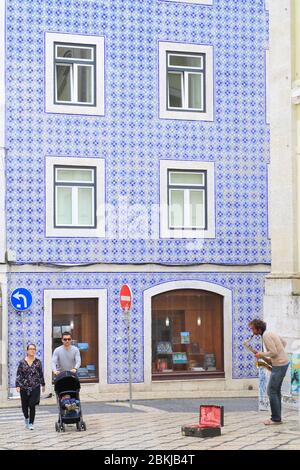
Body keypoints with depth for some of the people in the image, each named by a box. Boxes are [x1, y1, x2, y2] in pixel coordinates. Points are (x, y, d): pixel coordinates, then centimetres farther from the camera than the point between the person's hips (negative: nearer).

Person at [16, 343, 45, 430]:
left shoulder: (38, 362, 2)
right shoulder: (22, 362, -1)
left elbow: (41, 374, 8)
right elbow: (18, 375, -1)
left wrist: (43, 384, 11)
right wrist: (18, 385, -8)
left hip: (35, 387, 0)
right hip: (24, 387, 0)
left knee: (32, 406, -7)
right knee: (24, 405, 9)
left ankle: (31, 423, 2)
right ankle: (26, 418, 38)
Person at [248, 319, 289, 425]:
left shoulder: (266, 336, -17)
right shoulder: (270, 333, 13)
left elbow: (273, 352, -23)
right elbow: (284, 343, 23)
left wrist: (261, 354, -10)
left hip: (279, 365, -10)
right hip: (284, 362, 10)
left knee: (271, 391, -6)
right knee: (276, 391, 14)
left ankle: (276, 419, -5)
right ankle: (277, 417, 16)